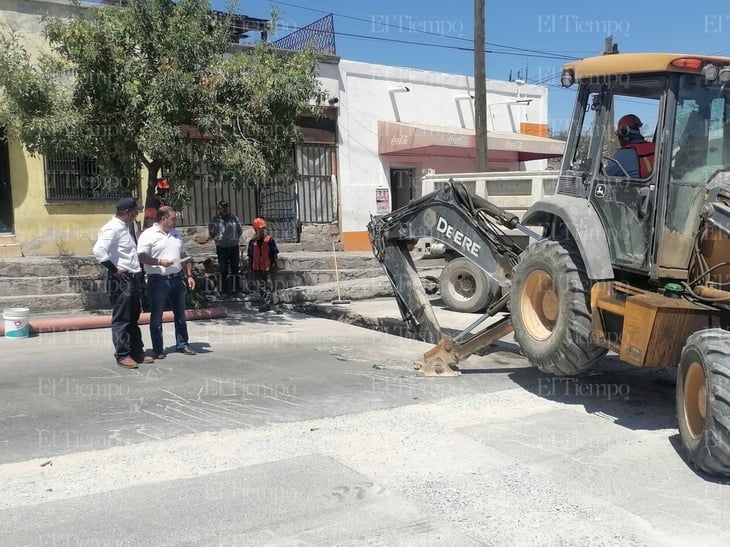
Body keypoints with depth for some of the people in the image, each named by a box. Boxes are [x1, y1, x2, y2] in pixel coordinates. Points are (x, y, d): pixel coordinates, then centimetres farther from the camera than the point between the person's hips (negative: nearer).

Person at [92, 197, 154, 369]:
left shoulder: (128, 227, 13)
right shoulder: (113, 228, -15)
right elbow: (99, 251, -27)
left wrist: (138, 271, 13)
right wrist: (114, 269, -21)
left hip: (133, 277, 9)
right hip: (121, 279, -9)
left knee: (133, 317, 15)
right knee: (121, 319, -1)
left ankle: (137, 352, 23)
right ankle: (122, 355, 6)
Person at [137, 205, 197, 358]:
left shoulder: (176, 234, 14)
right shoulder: (148, 235, -7)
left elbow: (183, 256, 19)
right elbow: (142, 257, -14)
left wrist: (189, 275, 14)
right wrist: (159, 262, -26)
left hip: (177, 279, 6)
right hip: (158, 280, -6)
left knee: (180, 314, 12)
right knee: (156, 316, 4)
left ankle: (182, 344, 22)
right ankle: (158, 349, 12)